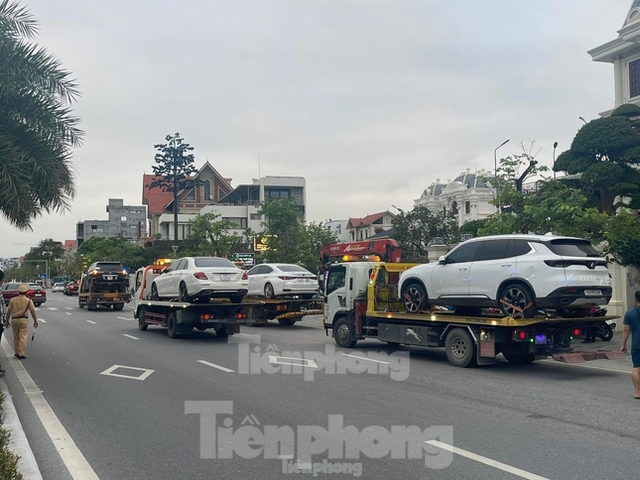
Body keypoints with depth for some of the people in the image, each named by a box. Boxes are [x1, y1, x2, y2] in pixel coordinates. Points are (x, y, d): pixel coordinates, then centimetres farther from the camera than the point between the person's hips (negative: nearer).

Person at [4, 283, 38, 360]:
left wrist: (7, 320, 13)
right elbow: (33, 311, -1)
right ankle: (21, 354, -7)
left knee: (16, 337, 16)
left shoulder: (12, 300, 4)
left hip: (14, 319, 3)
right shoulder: (28, 301, -3)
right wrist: (35, 321, 9)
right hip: (23, 319, -3)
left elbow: (9, 311, 4)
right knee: (23, 337, -3)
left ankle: (17, 352, 25)